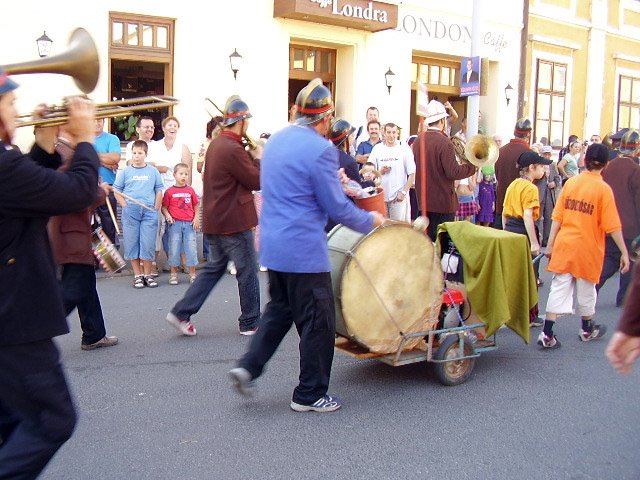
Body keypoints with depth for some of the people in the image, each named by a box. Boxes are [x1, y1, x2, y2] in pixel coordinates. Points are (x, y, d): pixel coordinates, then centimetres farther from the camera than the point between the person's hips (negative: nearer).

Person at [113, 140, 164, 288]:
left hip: (149, 212, 0)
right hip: (130, 213, 0)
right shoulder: (125, 171, 5)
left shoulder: (153, 171, 6)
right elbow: (117, 191, 6)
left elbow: (159, 191, 8)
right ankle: (137, 275, 14)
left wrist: (155, 209, 1)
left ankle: (147, 274, 13)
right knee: (132, 243, 4)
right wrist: (126, 206, -3)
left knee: (148, 244, 1)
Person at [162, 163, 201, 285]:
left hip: (189, 223, 2)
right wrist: (167, 215, -13)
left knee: (191, 248, 3)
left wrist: (196, 218, 0)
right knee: (174, 248, 4)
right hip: (175, 223, -2)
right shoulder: (169, 191, 1)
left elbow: (196, 205, 12)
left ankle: (192, 274, 12)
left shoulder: (190, 190, 8)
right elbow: (164, 207, 4)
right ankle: (173, 274, 14)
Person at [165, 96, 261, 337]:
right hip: (234, 221, -9)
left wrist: (250, 156, 6)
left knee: (214, 268, 17)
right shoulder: (233, 150, -20)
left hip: (215, 220, 9)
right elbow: (257, 181, -15)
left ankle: (181, 313, 12)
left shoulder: (216, 144, 11)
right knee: (248, 271, 4)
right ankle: (250, 323, 15)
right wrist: (258, 158, 0)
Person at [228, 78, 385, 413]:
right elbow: (337, 208, -14)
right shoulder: (320, 149, -17)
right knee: (318, 322, 5)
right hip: (305, 250, -8)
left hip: (274, 245, 8)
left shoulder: (275, 140, 9)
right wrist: (371, 220, 3)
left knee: (279, 309, 23)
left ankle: (248, 367, 15)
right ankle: (309, 395, 15)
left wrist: (336, 184, 23)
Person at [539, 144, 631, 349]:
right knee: (586, 289, 15)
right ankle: (587, 329, 36)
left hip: (564, 244, 3)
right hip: (588, 248, -2)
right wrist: (624, 252, -5)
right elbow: (612, 226, -11)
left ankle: (547, 334, 0)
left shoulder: (571, 182, 0)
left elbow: (557, 217, 2)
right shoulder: (603, 189, -11)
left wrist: (550, 244, 7)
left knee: (559, 287, 5)